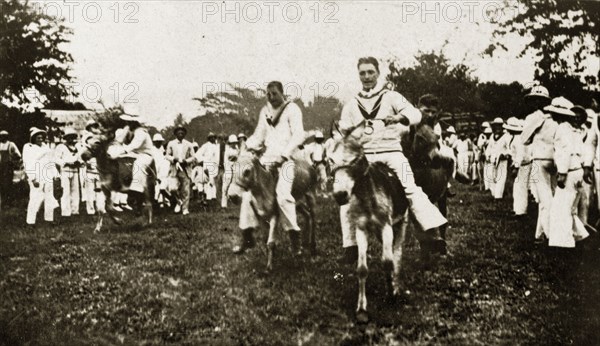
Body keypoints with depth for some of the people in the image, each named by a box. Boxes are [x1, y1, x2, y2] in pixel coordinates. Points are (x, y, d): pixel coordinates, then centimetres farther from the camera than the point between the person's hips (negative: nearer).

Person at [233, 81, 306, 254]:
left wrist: (283, 155, -17)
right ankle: (247, 236, 3)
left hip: (286, 157, -6)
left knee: (282, 193, -24)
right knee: (248, 190, -5)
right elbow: (259, 134, 20)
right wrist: (249, 146, 0)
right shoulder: (265, 111, 19)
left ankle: (294, 234, -10)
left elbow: (298, 135, -8)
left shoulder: (292, 109, 0)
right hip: (267, 156, 6)